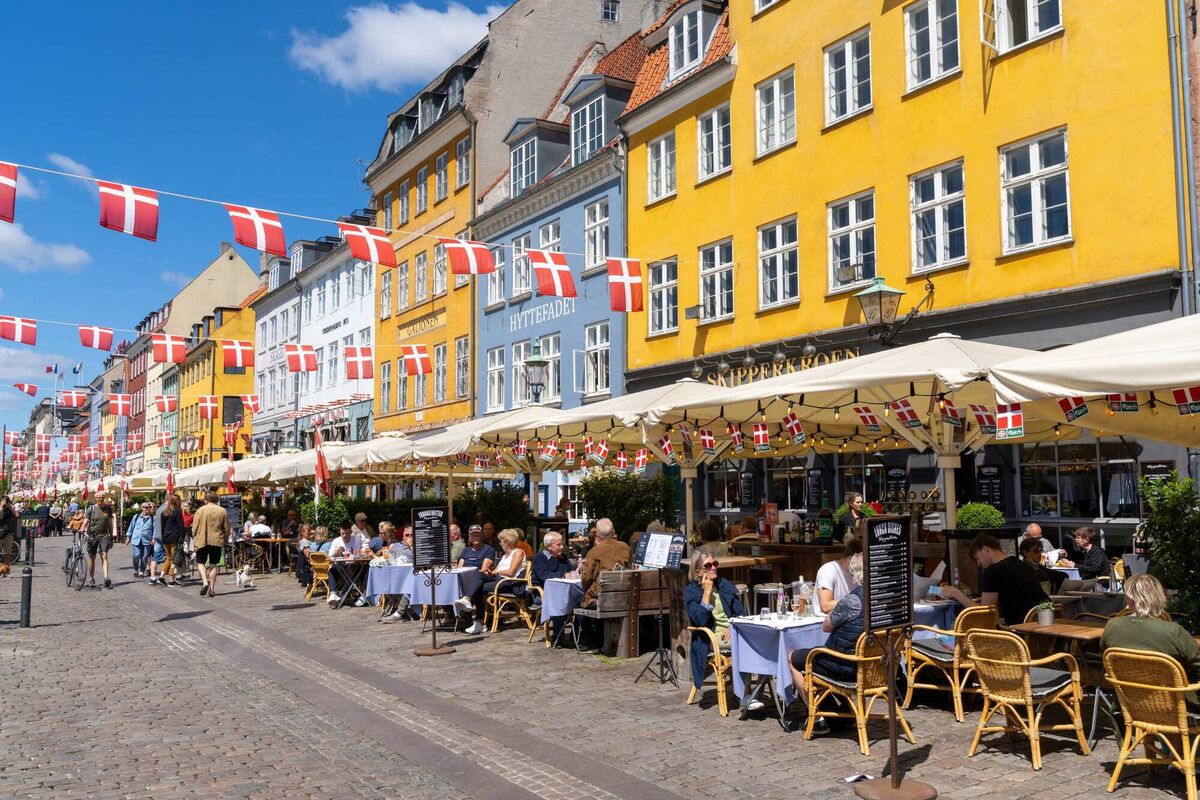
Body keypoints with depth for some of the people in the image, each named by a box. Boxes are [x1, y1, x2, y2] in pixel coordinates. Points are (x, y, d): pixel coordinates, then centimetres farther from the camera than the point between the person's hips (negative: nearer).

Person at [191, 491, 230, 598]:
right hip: (217, 541, 2)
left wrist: (195, 538, 13)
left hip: (202, 541, -1)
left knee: (201, 562, 13)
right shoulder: (222, 511, 1)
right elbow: (226, 528, 5)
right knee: (214, 565, 8)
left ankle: (205, 582, -9)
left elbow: (194, 528, -2)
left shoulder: (200, 510, -5)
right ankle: (212, 589, 7)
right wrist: (225, 540, 19)